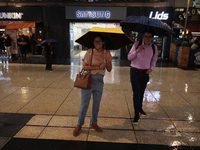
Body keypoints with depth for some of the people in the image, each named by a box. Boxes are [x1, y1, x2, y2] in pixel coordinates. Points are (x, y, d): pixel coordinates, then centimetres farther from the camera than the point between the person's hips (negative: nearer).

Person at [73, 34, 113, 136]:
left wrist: (106, 59, -14)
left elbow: (109, 69, 0)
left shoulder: (106, 54, 4)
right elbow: (84, 67, -13)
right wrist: (98, 67, -18)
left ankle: (94, 123, 34)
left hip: (99, 81, 3)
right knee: (84, 104, 3)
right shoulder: (90, 52, -6)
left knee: (97, 104, 14)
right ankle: (79, 125, 20)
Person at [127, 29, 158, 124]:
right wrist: (137, 51, -19)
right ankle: (136, 115, 6)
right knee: (136, 93, -5)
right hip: (135, 72, -3)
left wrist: (151, 68, 1)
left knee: (142, 92, 14)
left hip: (145, 73, 3)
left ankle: (140, 108, 40)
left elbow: (154, 60, 18)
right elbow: (129, 57, -4)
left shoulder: (154, 48, 2)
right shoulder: (137, 44, -6)